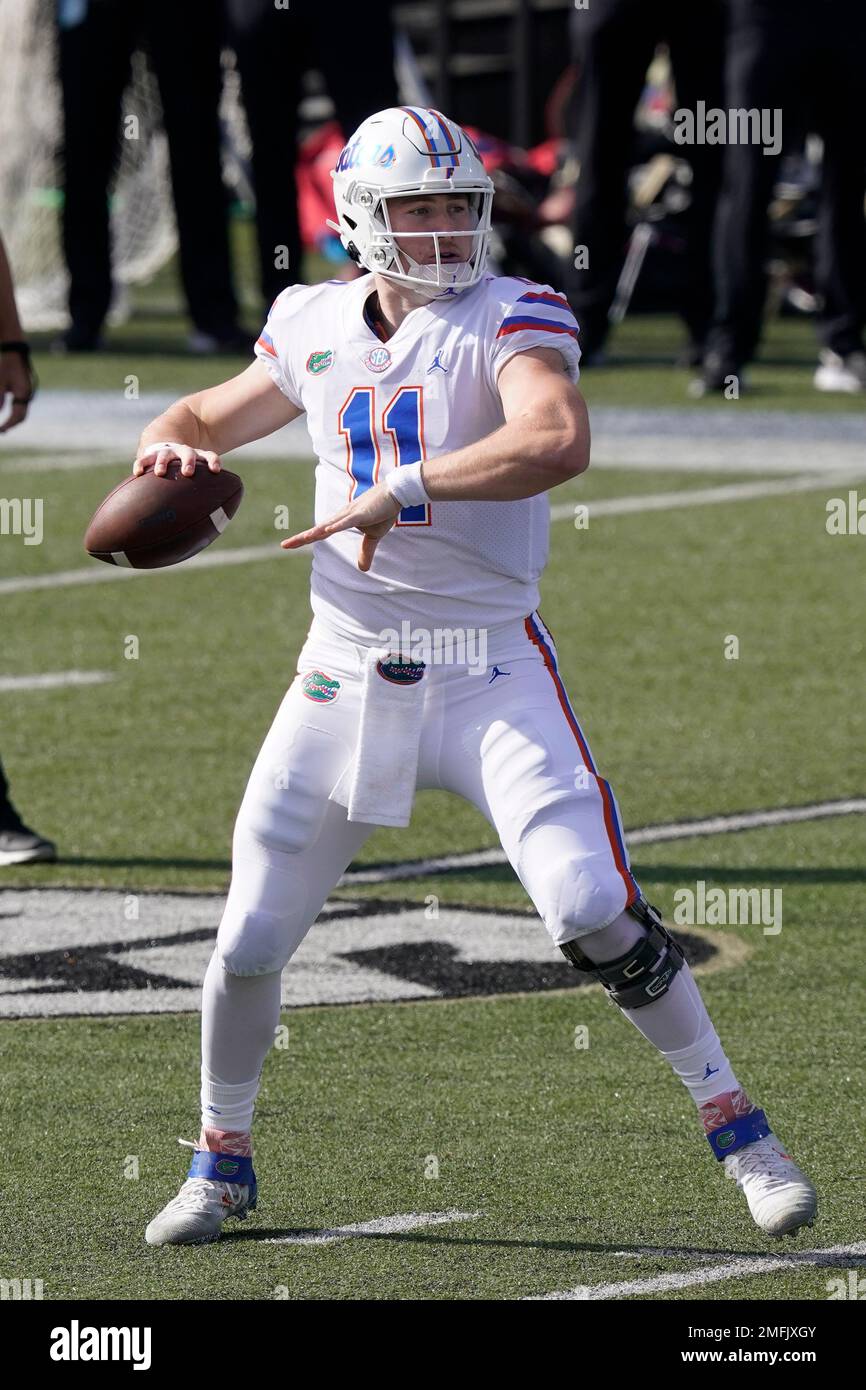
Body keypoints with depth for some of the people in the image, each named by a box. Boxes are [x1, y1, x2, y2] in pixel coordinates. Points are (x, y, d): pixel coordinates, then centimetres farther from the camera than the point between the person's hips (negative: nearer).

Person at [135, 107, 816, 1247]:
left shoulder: (511, 319, -9)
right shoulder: (315, 329, 8)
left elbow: (558, 441, -30)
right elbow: (208, 416, 25)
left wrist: (397, 491, -32)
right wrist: (172, 450, 1)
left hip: (491, 670, -4)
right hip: (346, 672, 4)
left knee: (594, 910, -18)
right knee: (249, 945, 3)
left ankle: (740, 1132, -2)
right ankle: (222, 1162, 26)